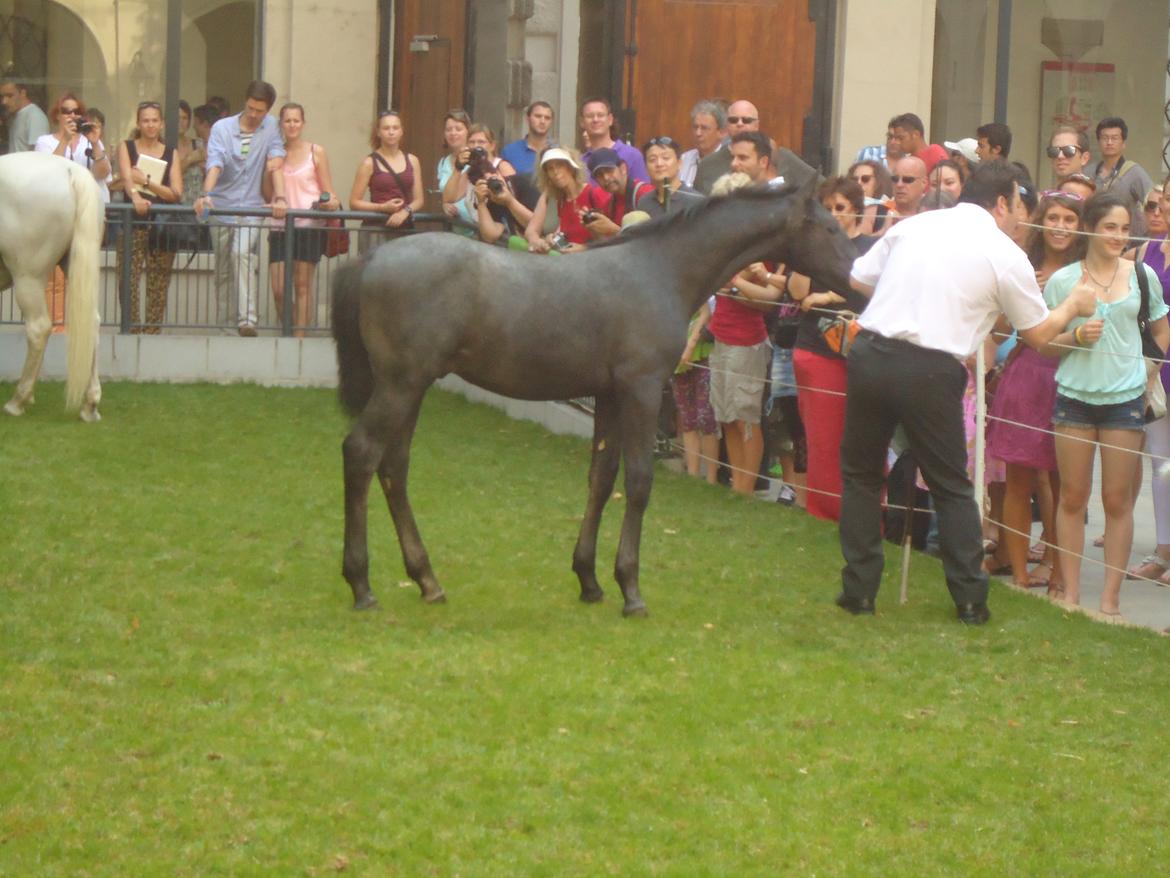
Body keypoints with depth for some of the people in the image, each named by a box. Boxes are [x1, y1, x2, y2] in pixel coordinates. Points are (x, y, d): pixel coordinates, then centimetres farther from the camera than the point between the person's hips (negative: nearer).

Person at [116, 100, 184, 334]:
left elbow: (176, 194, 2)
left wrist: (146, 181, -10)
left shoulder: (170, 153, 13)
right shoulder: (126, 148, 9)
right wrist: (136, 197, -31)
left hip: (162, 225, 2)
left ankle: (153, 333, 1)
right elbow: (126, 178, -10)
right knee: (129, 282, -12)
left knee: (158, 288, -2)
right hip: (133, 224, -2)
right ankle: (130, 331, -10)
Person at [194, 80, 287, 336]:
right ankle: (220, 323, 16)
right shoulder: (222, 128, -2)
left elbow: (275, 165, -5)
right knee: (222, 270, 6)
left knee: (242, 253, -24)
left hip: (251, 209, -1)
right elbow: (214, 166, -15)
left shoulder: (270, 127, 3)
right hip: (222, 208, 1)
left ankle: (247, 320, -30)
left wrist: (279, 198, -20)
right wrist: (206, 195, -32)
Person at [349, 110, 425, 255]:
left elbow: (418, 200, 11)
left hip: (405, 228, 3)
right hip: (376, 228, -3)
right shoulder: (370, 163, 1)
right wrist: (382, 207, -14)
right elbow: (354, 202, -2)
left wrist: (406, 211, -9)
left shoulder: (412, 161, 12)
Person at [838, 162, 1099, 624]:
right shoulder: (1005, 256, 3)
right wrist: (1074, 305, 32)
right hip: (932, 372, -2)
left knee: (861, 473, 17)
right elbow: (1038, 333, 13)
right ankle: (970, 599, 13)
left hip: (870, 354, 3)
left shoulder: (911, 226, 11)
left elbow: (857, 279, 16)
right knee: (952, 487, 13)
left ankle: (859, 590, 15)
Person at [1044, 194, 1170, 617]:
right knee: (1072, 497, 4)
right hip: (1075, 395, 0)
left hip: (1125, 398, 0)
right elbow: (1044, 344, 5)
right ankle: (1070, 593, 12)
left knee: (1118, 499, 2)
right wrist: (1077, 335, -13)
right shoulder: (1062, 280, 1)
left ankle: (1111, 597, 8)